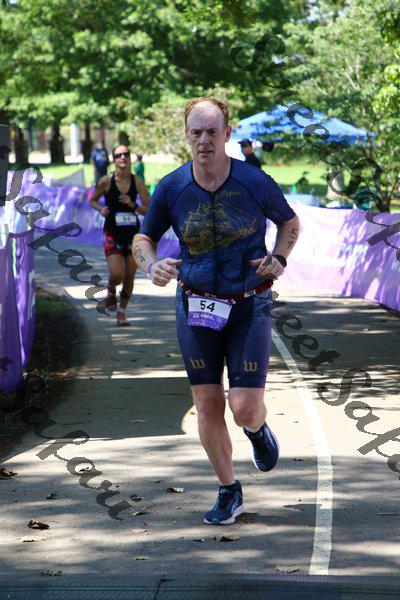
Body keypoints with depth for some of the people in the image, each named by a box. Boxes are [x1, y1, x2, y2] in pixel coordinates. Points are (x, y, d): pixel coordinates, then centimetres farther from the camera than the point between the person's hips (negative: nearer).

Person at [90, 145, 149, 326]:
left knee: (129, 277, 5)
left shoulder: (137, 182, -3)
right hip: (112, 233, -2)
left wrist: (132, 205, -17)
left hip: (133, 233, 2)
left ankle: (122, 312, 25)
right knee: (116, 275, -16)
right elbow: (92, 200, 9)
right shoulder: (106, 181, -7)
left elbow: (148, 210, 0)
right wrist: (100, 209, -12)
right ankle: (111, 291, 21)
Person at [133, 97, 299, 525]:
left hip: (249, 305, -2)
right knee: (208, 405, 0)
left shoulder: (255, 183, -11)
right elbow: (143, 238, 7)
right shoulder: (171, 188, -6)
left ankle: (257, 428, 31)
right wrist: (151, 266, -15)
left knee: (244, 409, -9)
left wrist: (279, 259, -10)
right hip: (196, 306, 2)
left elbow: (290, 221, 8)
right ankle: (228, 492, 19)